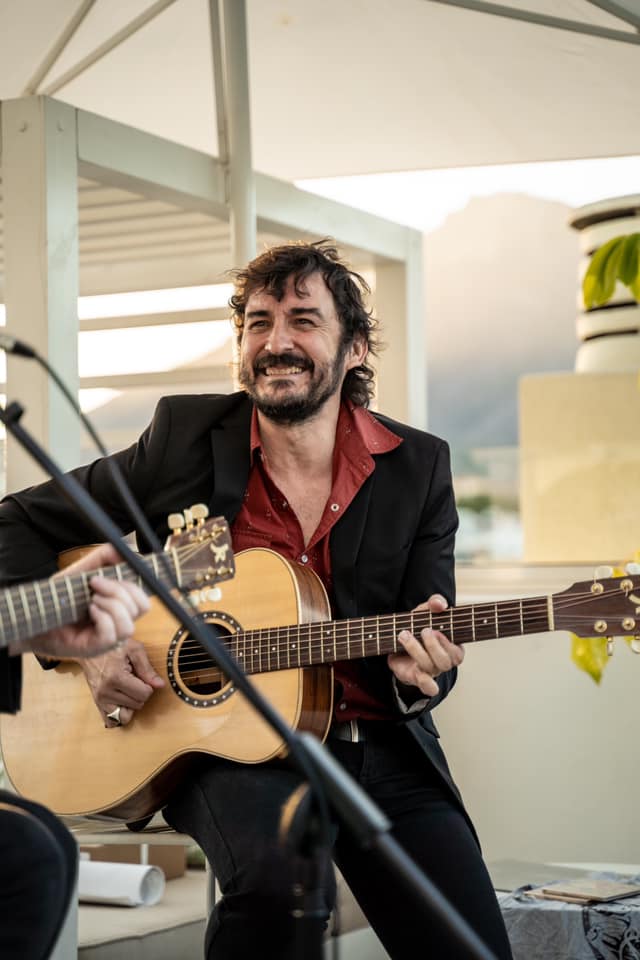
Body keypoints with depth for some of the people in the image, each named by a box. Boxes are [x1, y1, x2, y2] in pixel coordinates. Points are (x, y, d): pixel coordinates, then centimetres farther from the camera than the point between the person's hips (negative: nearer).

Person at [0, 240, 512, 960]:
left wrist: (420, 669, -20)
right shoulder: (186, 436, 1)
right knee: (281, 879, -34)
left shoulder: (418, 467, 5)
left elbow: (432, 629, 5)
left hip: (379, 740, 2)